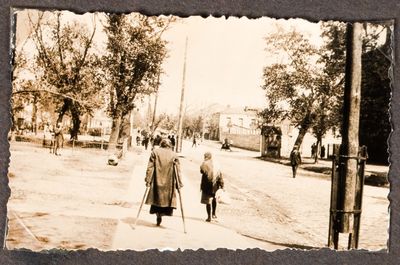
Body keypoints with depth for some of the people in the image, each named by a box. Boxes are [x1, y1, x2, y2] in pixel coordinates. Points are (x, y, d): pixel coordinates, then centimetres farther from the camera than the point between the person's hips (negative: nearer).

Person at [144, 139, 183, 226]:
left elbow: (150, 167, 0)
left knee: (157, 197, 11)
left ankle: (158, 214, 2)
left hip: (157, 180, 0)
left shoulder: (155, 152, 6)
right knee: (167, 197, 9)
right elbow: (177, 170, 2)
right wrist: (179, 183, 4)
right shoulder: (174, 155, 6)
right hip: (169, 182, 0)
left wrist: (148, 179, 0)